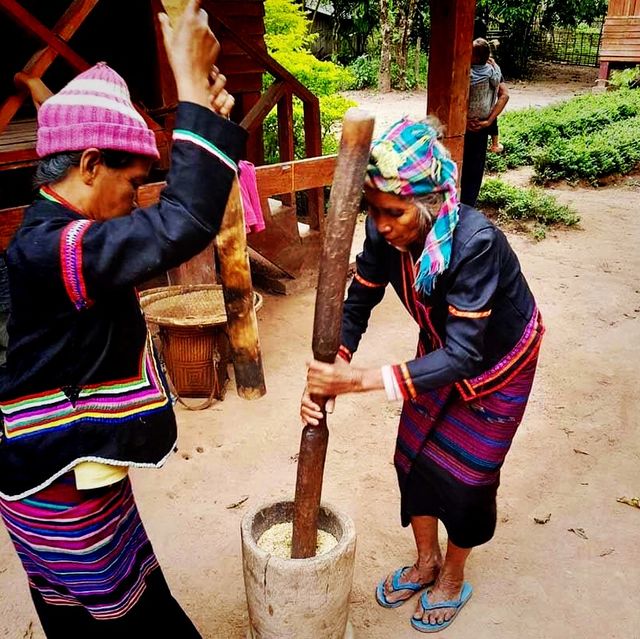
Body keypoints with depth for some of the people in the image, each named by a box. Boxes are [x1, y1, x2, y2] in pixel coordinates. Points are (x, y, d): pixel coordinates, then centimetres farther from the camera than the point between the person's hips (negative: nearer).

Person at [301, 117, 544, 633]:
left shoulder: (475, 241, -40)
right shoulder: (386, 232, -24)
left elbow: (463, 356, -40)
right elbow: (357, 303, -16)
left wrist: (362, 380, -47)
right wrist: (329, 374, -33)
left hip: (497, 360, -5)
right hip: (442, 350, 5)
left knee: (464, 473, 6)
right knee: (413, 455, 11)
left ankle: (453, 578, 34)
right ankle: (426, 561, 37)